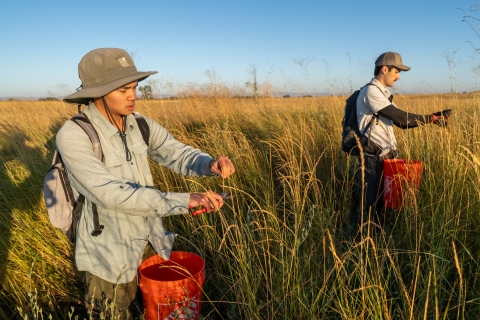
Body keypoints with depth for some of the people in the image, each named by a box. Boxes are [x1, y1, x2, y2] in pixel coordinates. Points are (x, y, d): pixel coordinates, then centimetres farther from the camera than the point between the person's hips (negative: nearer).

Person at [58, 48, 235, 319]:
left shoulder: (142, 126, -6)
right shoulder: (73, 136, -24)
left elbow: (179, 154, -8)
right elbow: (110, 194, -32)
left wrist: (210, 163, -32)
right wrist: (184, 201, -38)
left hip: (152, 242, 5)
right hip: (109, 256, -5)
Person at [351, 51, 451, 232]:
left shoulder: (383, 93, 16)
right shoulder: (370, 91, -14)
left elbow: (401, 121, 14)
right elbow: (400, 117, -17)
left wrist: (433, 117, 6)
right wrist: (431, 118, -10)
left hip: (386, 156, 9)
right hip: (372, 158, -9)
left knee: (381, 201, 16)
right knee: (368, 203, -2)